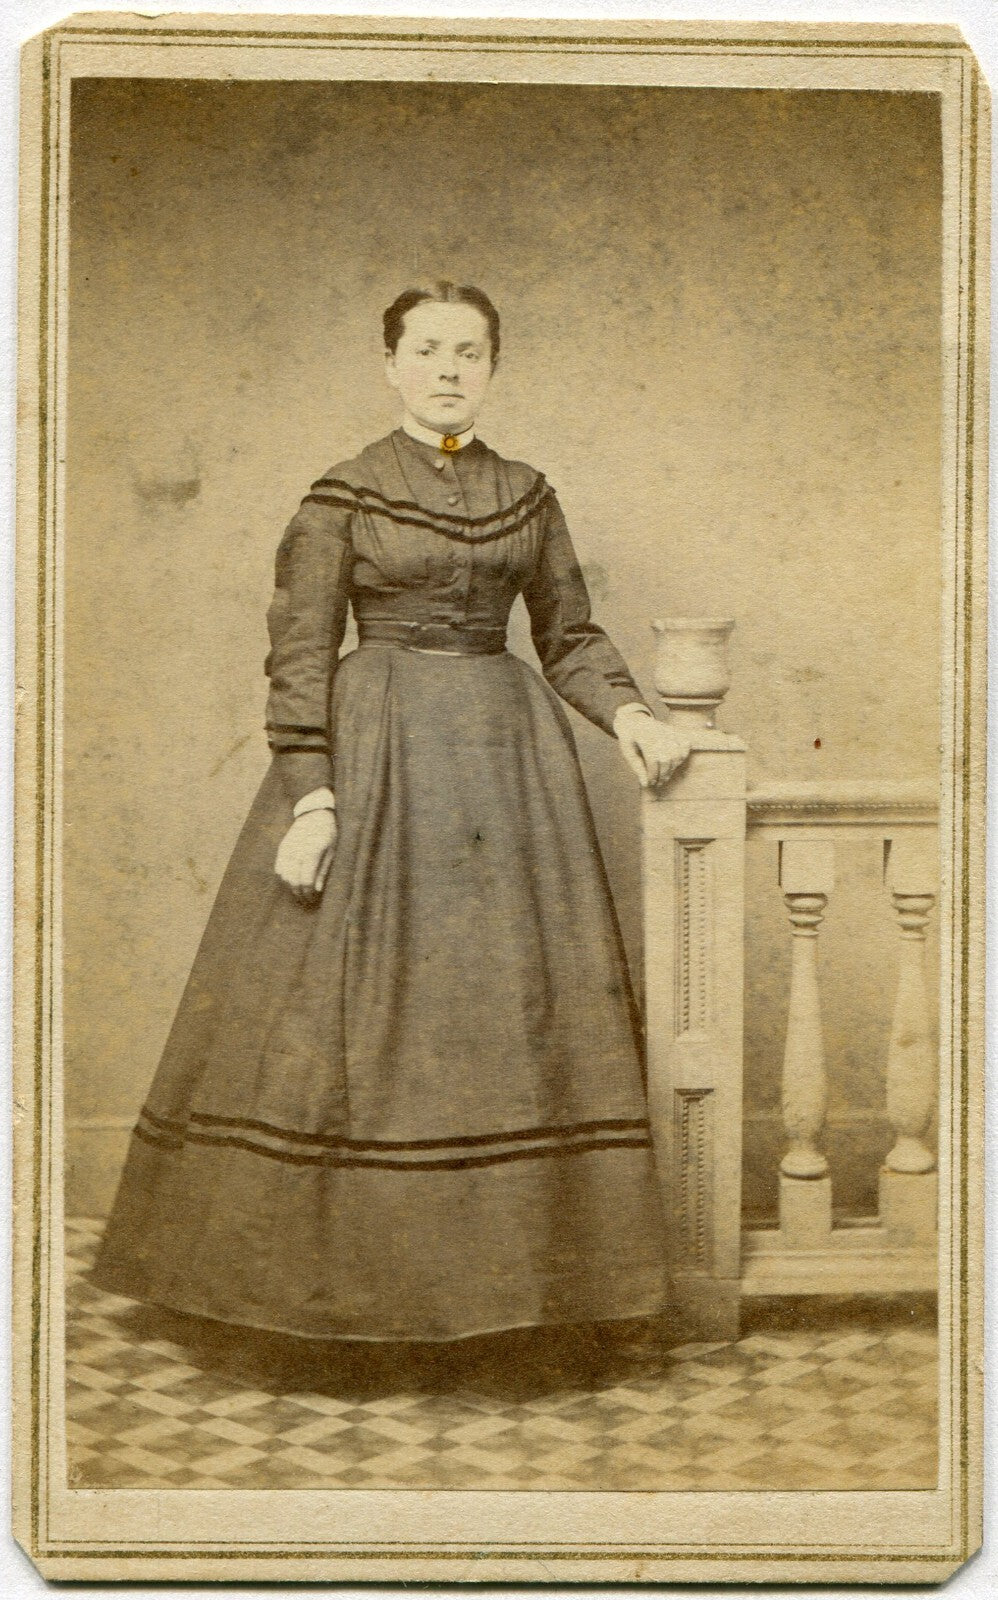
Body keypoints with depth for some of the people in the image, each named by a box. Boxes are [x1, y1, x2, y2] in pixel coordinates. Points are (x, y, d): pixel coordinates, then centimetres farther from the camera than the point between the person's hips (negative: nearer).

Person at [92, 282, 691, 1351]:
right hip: (374, 752, -3)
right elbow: (298, 655, -5)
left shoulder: (526, 495, 9)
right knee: (355, 996, -2)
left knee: (509, 998, 3)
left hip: (505, 751, 4)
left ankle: (508, 1259, 14)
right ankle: (342, 1259, 11)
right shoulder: (343, 497, -1)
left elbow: (570, 636, 14)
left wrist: (626, 711, -5)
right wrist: (310, 795, -13)